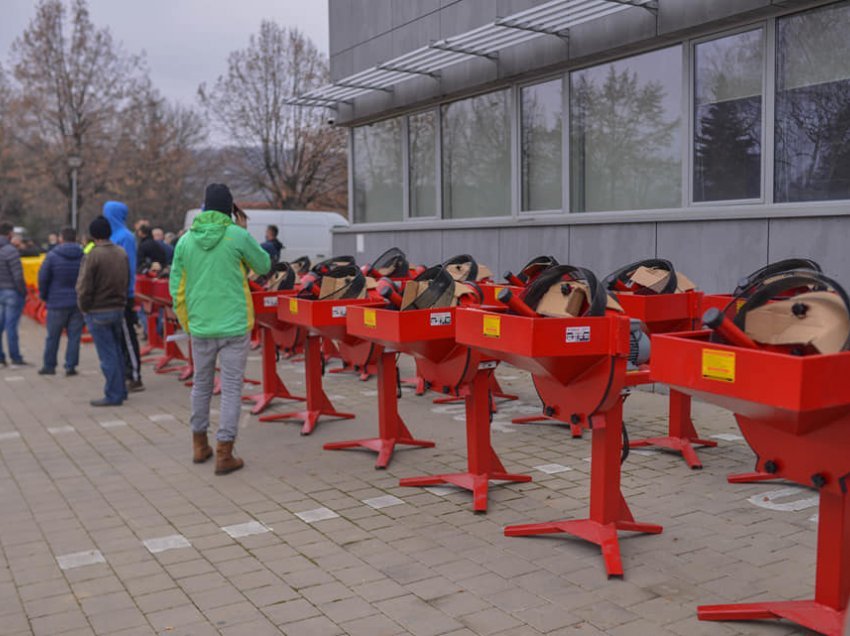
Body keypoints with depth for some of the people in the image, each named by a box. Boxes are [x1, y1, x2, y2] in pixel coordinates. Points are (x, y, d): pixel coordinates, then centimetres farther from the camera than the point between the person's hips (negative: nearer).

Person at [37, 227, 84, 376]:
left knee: (52, 337, 9)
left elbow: (43, 277, -4)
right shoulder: (83, 256, -1)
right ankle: (70, 366, 4)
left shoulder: (52, 255, -5)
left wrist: (44, 296, 9)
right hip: (78, 303, 1)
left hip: (57, 302, -1)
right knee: (74, 336, 5)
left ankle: (49, 366, 16)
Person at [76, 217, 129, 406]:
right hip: (119, 309, 7)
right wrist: (121, 301, 12)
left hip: (98, 312, -7)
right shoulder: (122, 253, 5)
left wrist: (84, 308, -1)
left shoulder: (93, 255, -16)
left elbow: (84, 287, -15)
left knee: (107, 355, -1)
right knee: (116, 351, 16)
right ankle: (120, 390, 23)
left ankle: (114, 395, 3)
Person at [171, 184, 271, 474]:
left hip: (200, 327, 4)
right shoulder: (238, 236, -8)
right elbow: (264, 266, 5)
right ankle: (224, 454, 4)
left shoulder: (185, 240, 3)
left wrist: (186, 323, 16)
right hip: (234, 326, -4)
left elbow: (176, 287, 6)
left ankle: (199, 445, 31)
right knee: (231, 388, 3)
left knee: (201, 385, 19)